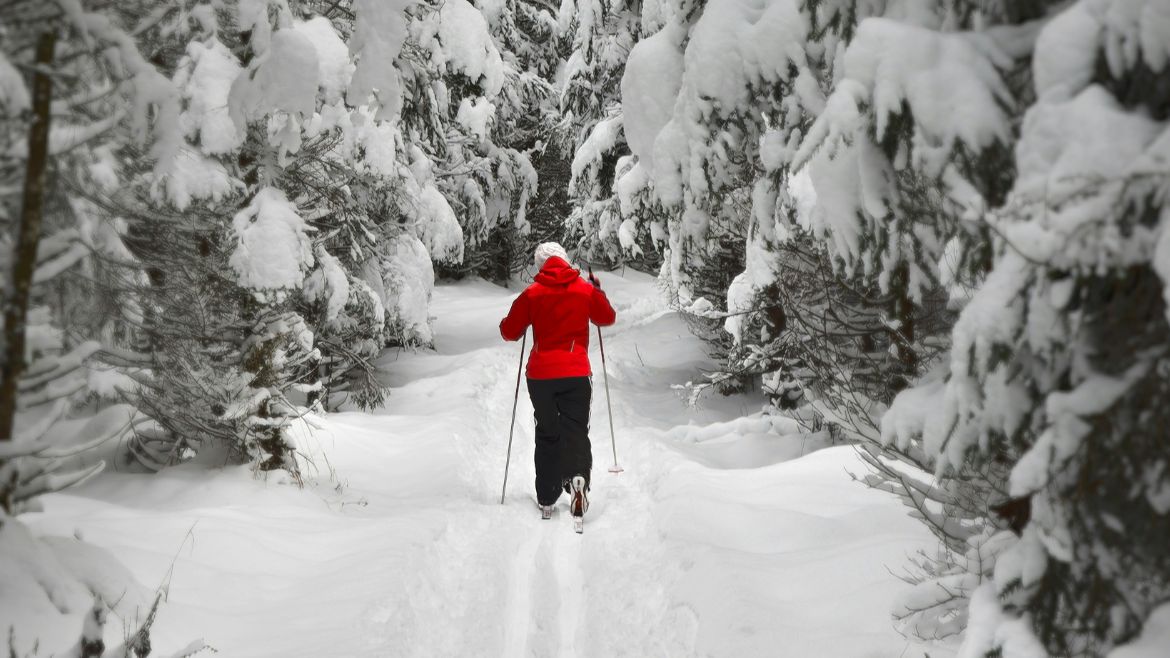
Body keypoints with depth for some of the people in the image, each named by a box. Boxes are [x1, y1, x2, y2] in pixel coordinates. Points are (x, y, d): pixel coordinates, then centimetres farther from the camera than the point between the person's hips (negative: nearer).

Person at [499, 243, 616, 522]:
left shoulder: (531, 294, -1)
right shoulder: (586, 289, 2)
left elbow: (509, 331, 3)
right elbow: (608, 318, 17)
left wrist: (518, 319, 23)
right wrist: (598, 291, 31)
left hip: (540, 375, 1)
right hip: (577, 374, 0)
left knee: (547, 435, 13)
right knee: (576, 431, 2)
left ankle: (546, 500, 13)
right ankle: (577, 477, -27)